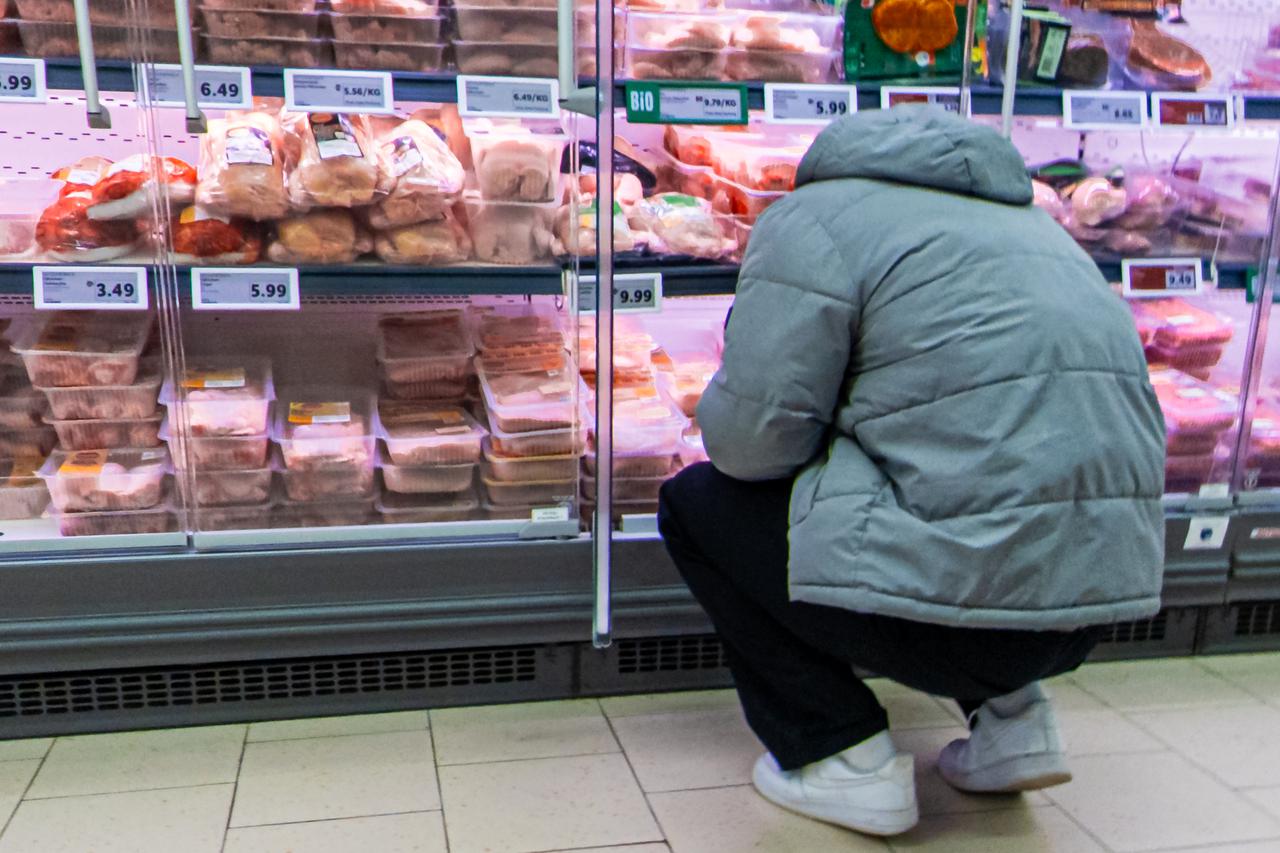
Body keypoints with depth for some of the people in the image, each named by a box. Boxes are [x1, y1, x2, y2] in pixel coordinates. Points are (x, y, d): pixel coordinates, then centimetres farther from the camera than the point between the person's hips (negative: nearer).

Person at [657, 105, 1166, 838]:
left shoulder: (815, 217, -2)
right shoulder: (1028, 220, 23)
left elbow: (750, 438, -9)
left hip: (956, 598, -8)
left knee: (696, 504, 10)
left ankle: (845, 759, 7)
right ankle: (1013, 716, 20)